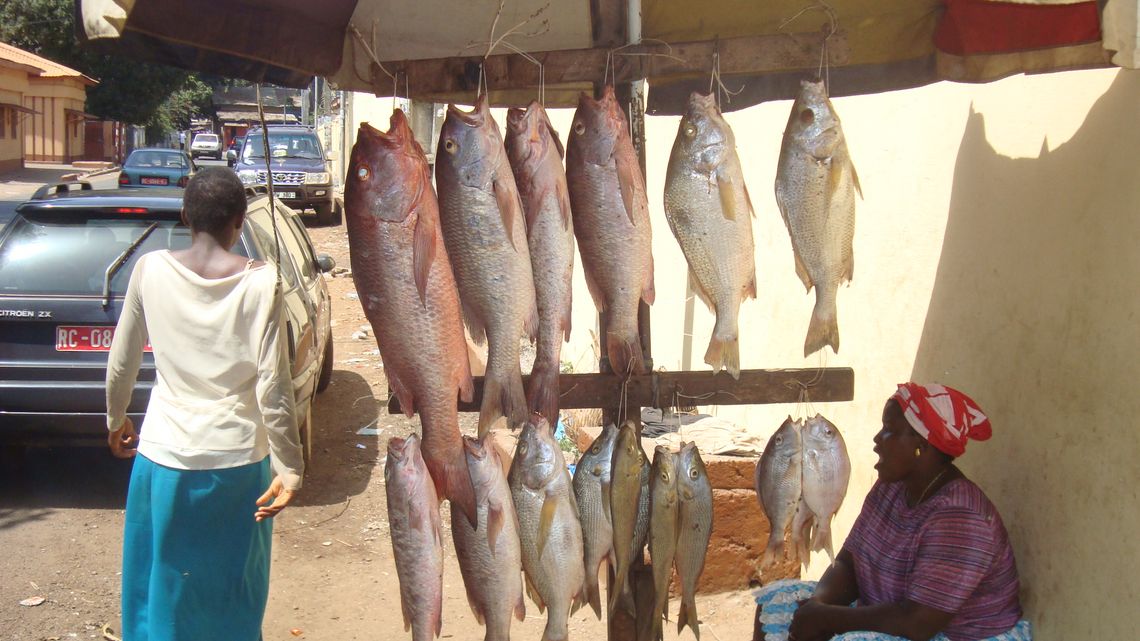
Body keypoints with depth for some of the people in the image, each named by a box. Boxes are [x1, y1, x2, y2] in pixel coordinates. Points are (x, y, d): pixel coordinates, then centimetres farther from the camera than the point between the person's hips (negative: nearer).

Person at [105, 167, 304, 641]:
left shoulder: (151, 270, -5)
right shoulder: (260, 282, -10)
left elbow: (121, 364, 5)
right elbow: (273, 386, -13)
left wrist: (116, 422, 22)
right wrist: (290, 468, -7)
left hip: (164, 455, 1)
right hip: (239, 459, -1)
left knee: (159, 583, 17)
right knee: (233, 589, 16)